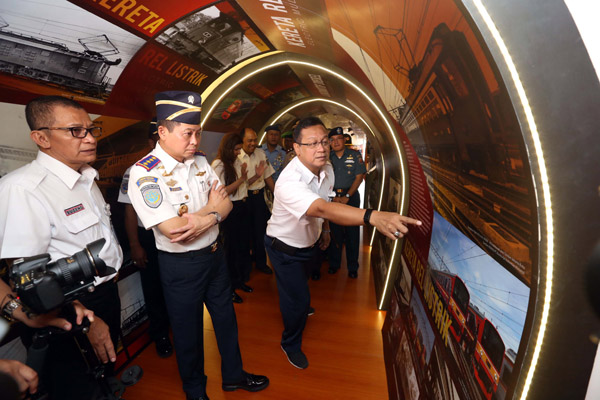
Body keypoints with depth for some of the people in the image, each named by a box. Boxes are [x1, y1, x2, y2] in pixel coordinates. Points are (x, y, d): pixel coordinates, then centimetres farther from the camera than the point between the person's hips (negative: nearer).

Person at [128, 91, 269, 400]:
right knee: (189, 331, 17)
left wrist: (205, 220, -23)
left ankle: (233, 375, 49)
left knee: (225, 318, 23)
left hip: (214, 255, 6)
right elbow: (175, 231, -28)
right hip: (181, 266, -6)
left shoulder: (200, 161, -1)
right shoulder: (144, 174, -22)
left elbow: (226, 204, -2)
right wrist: (212, 208, -14)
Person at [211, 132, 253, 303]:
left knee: (243, 244, 16)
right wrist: (240, 179, -22)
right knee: (231, 247, 5)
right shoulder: (218, 165, -13)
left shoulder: (238, 162, 7)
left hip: (242, 207, 7)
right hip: (229, 210, -7)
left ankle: (241, 280, 35)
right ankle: (230, 287, 23)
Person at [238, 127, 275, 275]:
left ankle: (260, 262, 27)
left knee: (260, 230, 9)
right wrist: (256, 176, -24)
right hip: (245, 198, -4)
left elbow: (268, 176, 10)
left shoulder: (261, 153, 4)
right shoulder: (236, 157, -12)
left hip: (259, 196, 4)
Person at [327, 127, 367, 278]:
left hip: (351, 196, -1)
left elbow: (359, 177, -3)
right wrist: (334, 196, -9)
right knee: (334, 230, 6)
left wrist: (347, 196, -11)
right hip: (332, 196, 2)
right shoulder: (327, 157, 5)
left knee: (352, 231, 1)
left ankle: (353, 267, 13)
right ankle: (334, 264, 21)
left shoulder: (355, 155, 1)